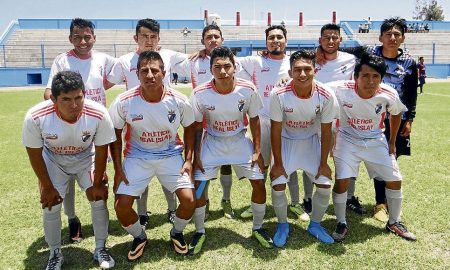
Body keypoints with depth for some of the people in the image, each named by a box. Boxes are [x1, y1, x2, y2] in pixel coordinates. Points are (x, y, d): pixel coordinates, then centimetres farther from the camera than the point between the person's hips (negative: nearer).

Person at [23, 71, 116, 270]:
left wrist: (97, 183, -9)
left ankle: (100, 249, 16)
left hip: (86, 159, 0)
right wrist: (48, 187, -9)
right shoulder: (35, 117, -34)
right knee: (50, 206, -4)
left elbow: (101, 150, -17)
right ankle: (55, 254, 22)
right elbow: (34, 154, -16)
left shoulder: (98, 114, -34)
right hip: (53, 161, 0)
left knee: (99, 199, -6)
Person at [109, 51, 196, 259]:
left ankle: (177, 233, 21)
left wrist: (188, 160, -5)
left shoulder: (179, 101, -16)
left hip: (170, 155, 0)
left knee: (189, 199, -13)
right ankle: (139, 237, 22)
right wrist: (118, 169, -5)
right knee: (121, 205, -11)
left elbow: (189, 129, 3)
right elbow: (115, 134, -2)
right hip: (137, 157, 0)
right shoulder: (123, 102, -17)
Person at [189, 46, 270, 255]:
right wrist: (196, 156, -8)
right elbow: (197, 126, -6)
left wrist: (257, 151, -5)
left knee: (259, 183, -1)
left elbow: (254, 120, -3)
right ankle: (200, 232, 17)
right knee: (197, 186, -7)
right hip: (212, 142, 0)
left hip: (240, 141, 1)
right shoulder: (200, 94, -19)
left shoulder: (248, 90, -18)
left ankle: (258, 228, 23)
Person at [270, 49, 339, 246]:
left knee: (325, 184, -3)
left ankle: (315, 225, 23)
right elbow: (276, 131, -17)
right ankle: (283, 225, 17)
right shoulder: (279, 95, -28)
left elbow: (326, 131, -11)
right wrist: (278, 163, -13)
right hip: (286, 141, -1)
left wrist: (323, 163, -6)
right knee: (277, 185, -10)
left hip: (311, 141, 2)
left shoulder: (326, 96, -24)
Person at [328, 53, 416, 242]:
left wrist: (392, 142, 10)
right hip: (347, 140, -3)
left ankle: (393, 222, 28)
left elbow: (396, 114, 2)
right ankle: (341, 224, 8)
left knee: (394, 180, 4)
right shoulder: (340, 89, -28)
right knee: (342, 181, -15)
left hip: (375, 141, 3)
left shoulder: (389, 95, -20)